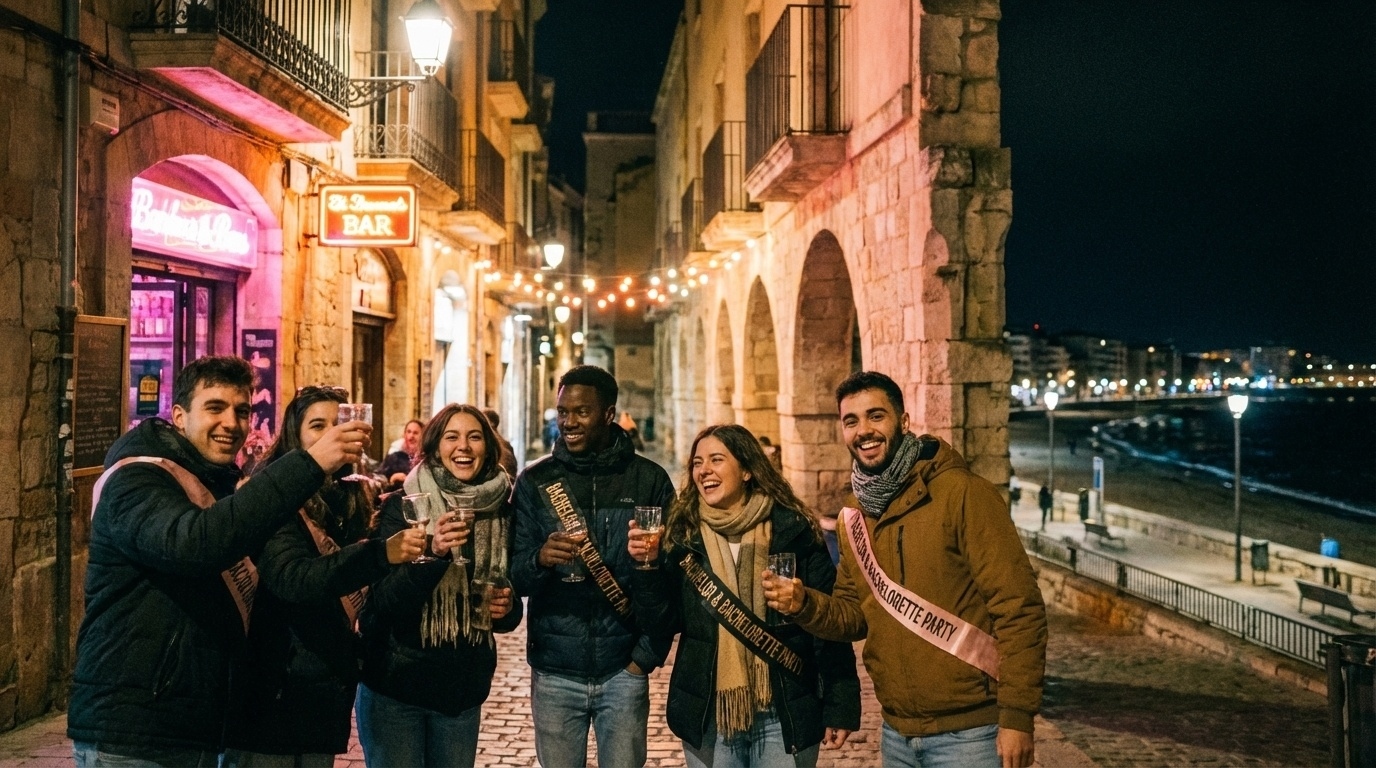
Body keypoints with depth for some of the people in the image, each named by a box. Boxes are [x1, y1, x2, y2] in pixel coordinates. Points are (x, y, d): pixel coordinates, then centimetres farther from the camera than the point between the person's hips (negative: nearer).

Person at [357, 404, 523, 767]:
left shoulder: (500, 511, 3)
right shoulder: (403, 505, -9)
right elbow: (386, 603, -17)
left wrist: (507, 610, -9)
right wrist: (433, 554, -32)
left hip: (465, 689, 4)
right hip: (395, 684, -4)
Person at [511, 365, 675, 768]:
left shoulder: (649, 480, -1)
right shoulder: (534, 481, 2)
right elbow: (514, 577, -1)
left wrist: (648, 655, -3)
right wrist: (540, 559, -22)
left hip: (623, 670, -1)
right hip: (555, 671, 1)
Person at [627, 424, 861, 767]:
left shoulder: (791, 530, -5)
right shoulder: (684, 534, 3)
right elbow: (663, 623, 0)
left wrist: (840, 707, -7)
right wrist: (648, 566, -15)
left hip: (784, 716, -2)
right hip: (708, 718, 2)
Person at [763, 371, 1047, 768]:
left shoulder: (962, 493, -14)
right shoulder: (854, 515, 7)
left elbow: (1018, 607, -15)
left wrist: (1017, 715, -17)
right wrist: (805, 605, -6)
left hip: (968, 732, -6)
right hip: (897, 734, 6)